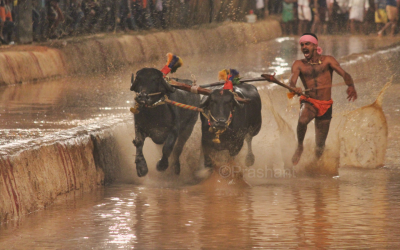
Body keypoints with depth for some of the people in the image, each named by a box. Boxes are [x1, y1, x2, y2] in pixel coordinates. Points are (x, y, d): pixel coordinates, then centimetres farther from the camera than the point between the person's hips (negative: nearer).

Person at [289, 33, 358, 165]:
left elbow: (344, 74, -11)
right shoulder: (299, 64, 5)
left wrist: (351, 86, -34)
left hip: (325, 105, 1)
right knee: (302, 120, -37)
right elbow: (292, 79, -13)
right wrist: (294, 88, -39)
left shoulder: (327, 60, 2)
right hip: (309, 102, -1)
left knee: (320, 147, 3)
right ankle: (299, 147, -11)